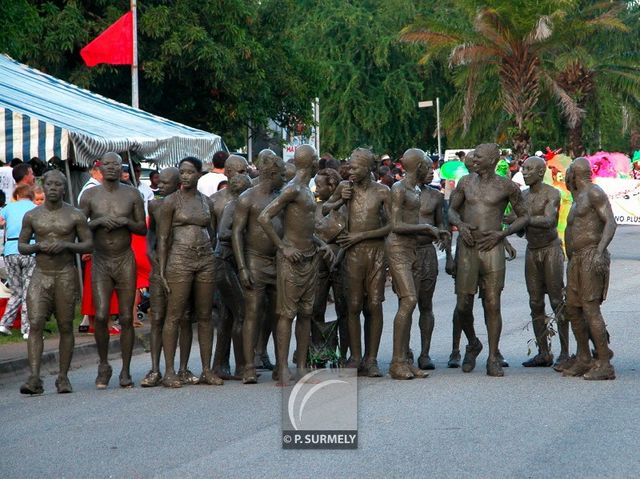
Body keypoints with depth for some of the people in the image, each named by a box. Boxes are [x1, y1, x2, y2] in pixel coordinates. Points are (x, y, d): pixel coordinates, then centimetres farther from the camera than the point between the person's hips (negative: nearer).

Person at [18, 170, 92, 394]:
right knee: (35, 324, -12)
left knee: (65, 327, 2)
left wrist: (66, 245, -14)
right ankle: (34, 378, -17)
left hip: (66, 275, -1)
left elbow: (89, 244, 3)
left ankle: (63, 377, 11)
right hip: (40, 275, 1)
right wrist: (38, 246, -10)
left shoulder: (75, 216, 1)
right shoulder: (31, 216, 6)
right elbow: (21, 246, 12)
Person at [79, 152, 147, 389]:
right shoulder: (90, 195, 3)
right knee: (101, 316, -11)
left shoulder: (132, 194, 4)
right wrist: (98, 221, -16)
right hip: (100, 261, 0)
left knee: (126, 318, 0)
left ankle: (126, 371, 7)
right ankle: (103, 365, 9)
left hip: (125, 261, 0)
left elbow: (143, 229, 6)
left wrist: (126, 221, -13)